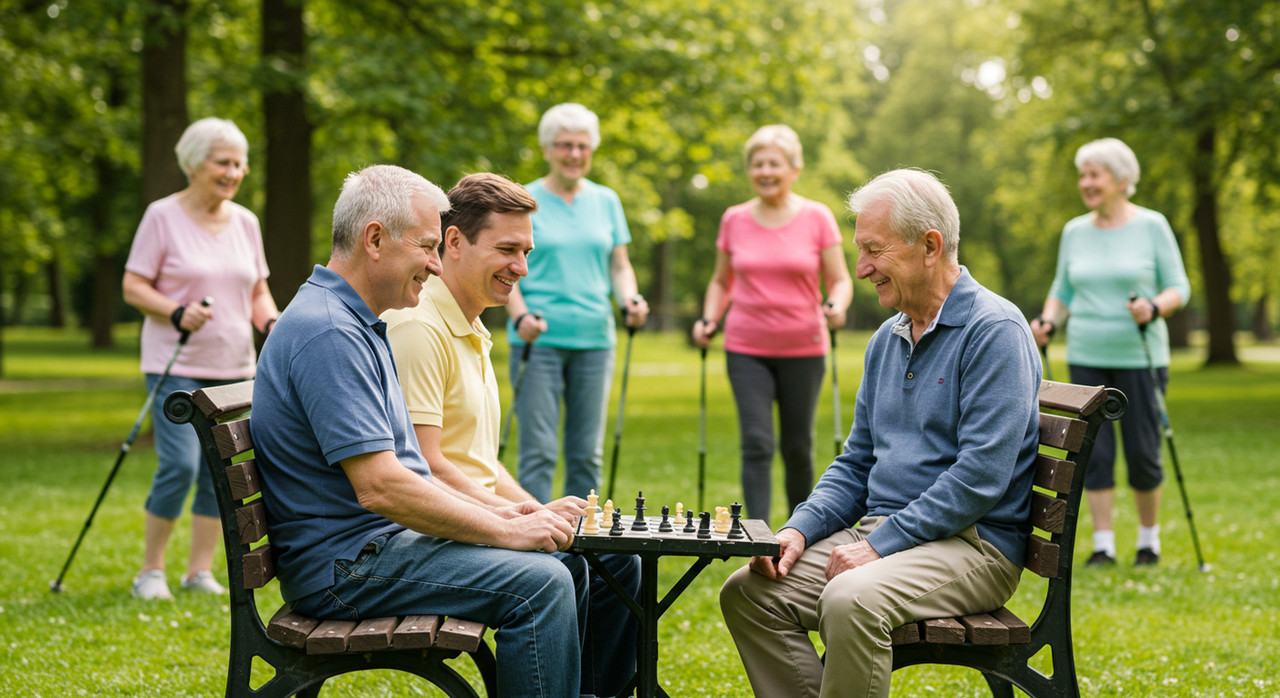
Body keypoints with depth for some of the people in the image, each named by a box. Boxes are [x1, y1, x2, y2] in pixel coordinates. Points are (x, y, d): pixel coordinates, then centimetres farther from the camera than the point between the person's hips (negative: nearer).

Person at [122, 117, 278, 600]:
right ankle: (151, 570, 2)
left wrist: (271, 323, -3)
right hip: (176, 365, -5)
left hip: (233, 367, 5)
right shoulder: (162, 216, -5)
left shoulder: (245, 222, 10)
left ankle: (200, 570, 15)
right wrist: (177, 313, -22)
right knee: (180, 466, -13)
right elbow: (133, 287, -6)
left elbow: (258, 291, 18)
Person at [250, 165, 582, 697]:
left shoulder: (357, 324, 17)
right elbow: (380, 488, -25)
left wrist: (492, 514, 11)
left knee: (565, 566, 7)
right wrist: (503, 531, -17)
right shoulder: (328, 333, -19)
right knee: (537, 584, -22)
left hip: (381, 539, 11)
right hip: (345, 563, -11)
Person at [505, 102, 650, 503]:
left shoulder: (605, 201, 14)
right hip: (540, 339, -4)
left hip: (594, 338, 4)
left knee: (587, 451, 6)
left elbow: (619, 264, 16)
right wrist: (520, 315, -18)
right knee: (538, 451, -8)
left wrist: (630, 300, -4)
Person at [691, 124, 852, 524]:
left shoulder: (817, 218, -1)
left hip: (803, 349, -1)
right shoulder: (734, 220, 5)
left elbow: (840, 280, 1)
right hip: (746, 349, 1)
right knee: (756, 444, -10)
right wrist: (709, 319, -1)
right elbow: (721, 281, 17)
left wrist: (835, 307, -20)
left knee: (798, 447, 8)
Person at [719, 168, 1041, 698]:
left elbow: (981, 476, -20)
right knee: (746, 591, -8)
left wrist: (879, 545, -20)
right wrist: (800, 529, 3)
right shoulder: (887, 340, 16)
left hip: (972, 543, -8)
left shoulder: (994, 331, -11)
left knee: (851, 600, -35)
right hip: (880, 535, 8)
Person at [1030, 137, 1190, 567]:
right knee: (1093, 452, 0)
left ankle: (1149, 538, 20)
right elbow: (1063, 290, 15)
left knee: (1142, 451, 0)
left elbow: (1179, 287, -2)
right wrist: (1048, 322, -4)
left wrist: (1154, 308, -21)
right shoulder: (1075, 231, 9)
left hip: (1139, 358, -3)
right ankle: (1103, 546, 6)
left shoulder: (1152, 226, -2)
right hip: (1086, 358, 3)